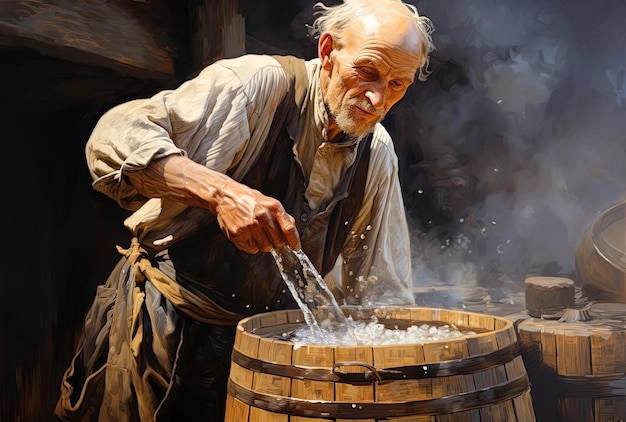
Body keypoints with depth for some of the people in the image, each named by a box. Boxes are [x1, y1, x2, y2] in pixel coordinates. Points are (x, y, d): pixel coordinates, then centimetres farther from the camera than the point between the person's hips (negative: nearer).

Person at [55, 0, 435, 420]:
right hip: (163, 320, -4)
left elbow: (377, 291, 5)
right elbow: (115, 138, -29)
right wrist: (221, 192, -41)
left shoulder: (377, 153, 0)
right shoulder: (259, 83, -18)